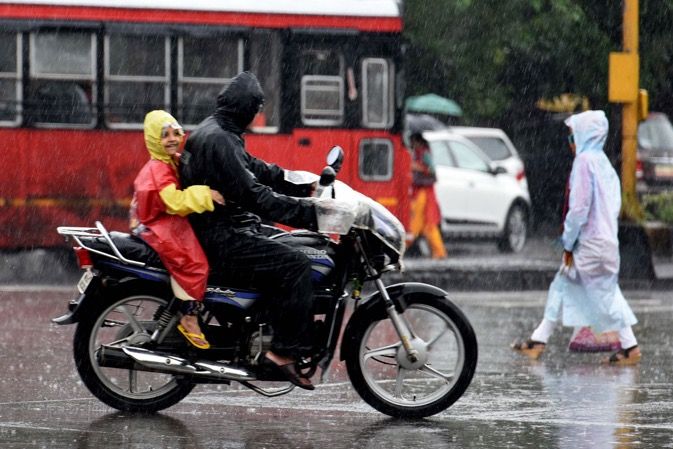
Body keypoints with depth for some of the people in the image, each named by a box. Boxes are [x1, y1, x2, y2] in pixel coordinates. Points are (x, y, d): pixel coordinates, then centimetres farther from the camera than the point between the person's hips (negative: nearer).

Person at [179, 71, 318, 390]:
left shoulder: (218, 133, 17)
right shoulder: (217, 140, -17)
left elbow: (258, 170, 20)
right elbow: (251, 194, -24)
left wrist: (306, 186, 11)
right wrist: (307, 211, -24)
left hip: (224, 230, 11)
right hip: (220, 240, -11)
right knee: (295, 265, -21)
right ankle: (285, 350, -23)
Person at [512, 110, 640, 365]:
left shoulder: (585, 160, -14)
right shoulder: (603, 162, 13)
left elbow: (580, 206, -18)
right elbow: (614, 204, 16)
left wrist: (568, 242, -11)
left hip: (590, 242, -9)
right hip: (605, 237, 9)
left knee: (605, 292, -1)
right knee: (562, 286, 12)